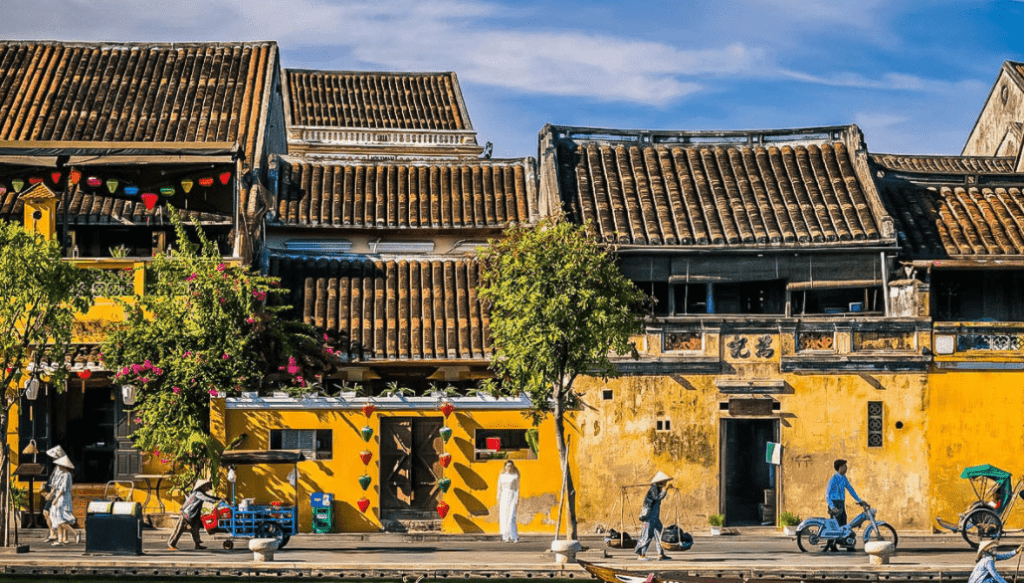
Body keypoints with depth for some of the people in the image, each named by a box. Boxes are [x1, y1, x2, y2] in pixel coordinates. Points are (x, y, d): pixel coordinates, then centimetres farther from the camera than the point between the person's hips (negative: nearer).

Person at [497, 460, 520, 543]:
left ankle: (515, 537, -7)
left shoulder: (515, 476, 1)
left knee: (511, 517, -13)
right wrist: (498, 500, 6)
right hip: (503, 497, 3)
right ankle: (507, 537, 6)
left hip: (512, 497, -3)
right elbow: (499, 488, 11)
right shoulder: (502, 476, 10)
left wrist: (517, 501, -7)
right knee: (504, 518, -1)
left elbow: (517, 488, 0)